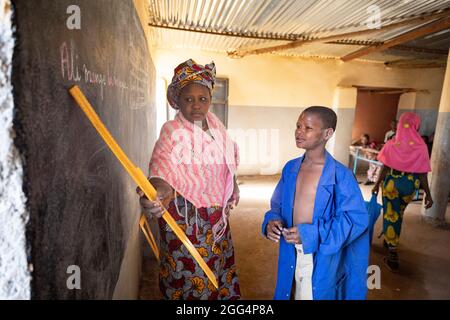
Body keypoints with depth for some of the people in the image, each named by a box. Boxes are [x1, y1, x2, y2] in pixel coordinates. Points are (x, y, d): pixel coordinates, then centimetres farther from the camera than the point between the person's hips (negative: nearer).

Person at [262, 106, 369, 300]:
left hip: (321, 260, -4)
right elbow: (278, 205, 10)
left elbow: (356, 219, -18)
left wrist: (311, 234, -25)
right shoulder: (290, 168, 1)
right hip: (291, 255, 5)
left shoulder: (340, 175, -16)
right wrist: (272, 221, -12)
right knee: (290, 293, 22)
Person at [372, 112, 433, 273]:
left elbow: (386, 168, -7)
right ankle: (390, 240, 42)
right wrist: (428, 194, -2)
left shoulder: (391, 144, -10)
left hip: (391, 182, -1)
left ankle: (393, 253, 5)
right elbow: (422, 173, -10)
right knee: (399, 213, 23)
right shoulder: (421, 147, -11)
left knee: (391, 215, 7)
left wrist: (377, 184, 4)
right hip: (410, 184, 2)